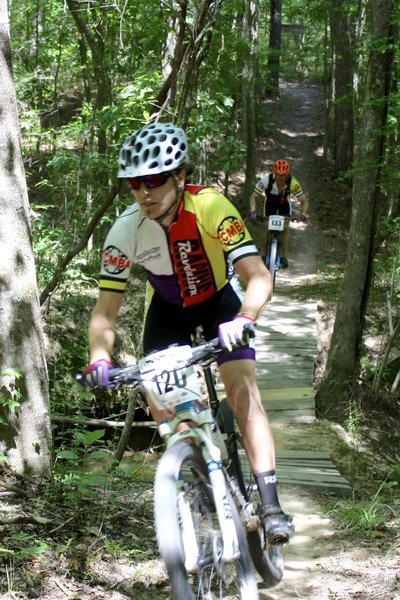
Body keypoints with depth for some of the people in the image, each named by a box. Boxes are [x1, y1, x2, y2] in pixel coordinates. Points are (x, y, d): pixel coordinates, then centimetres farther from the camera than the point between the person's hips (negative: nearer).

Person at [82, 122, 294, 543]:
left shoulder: (210, 207, -34)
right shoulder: (125, 231, -27)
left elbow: (258, 276, -40)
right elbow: (105, 310, -23)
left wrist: (243, 319, -59)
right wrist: (99, 357, -41)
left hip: (218, 300, -2)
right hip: (167, 310, 2)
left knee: (242, 390, -18)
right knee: (161, 406, -7)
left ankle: (270, 505, -15)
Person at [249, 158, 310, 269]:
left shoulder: (293, 183, -36)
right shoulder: (266, 180, -36)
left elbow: (304, 200, -27)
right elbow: (254, 196, -26)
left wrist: (303, 213, -45)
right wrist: (253, 210, -43)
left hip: (284, 203, 0)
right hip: (270, 203, 0)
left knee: (285, 228, -14)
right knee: (267, 228, -9)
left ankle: (284, 257, -10)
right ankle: (263, 256, 2)